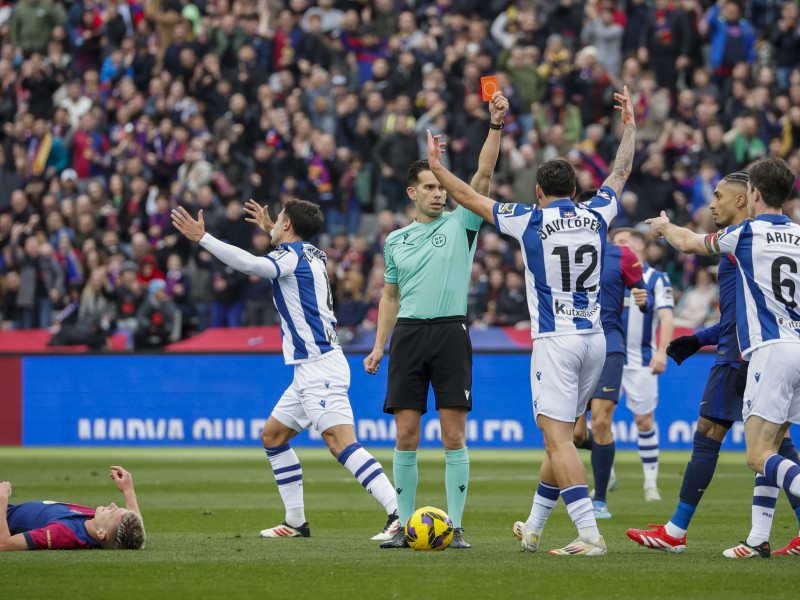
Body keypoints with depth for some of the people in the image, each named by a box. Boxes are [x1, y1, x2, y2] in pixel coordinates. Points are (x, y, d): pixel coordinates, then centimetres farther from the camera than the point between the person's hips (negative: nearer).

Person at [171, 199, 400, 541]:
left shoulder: (291, 255, -9)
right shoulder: (314, 255, 17)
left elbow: (250, 264, -28)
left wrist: (202, 238, -26)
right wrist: (269, 230, 54)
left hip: (320, 368, -10)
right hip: (310, 370, 10)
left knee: (340, 442, -20)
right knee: (272, 436, 16)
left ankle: (400, 514, -28)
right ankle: (296, 522, 17)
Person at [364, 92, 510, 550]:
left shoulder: (461, 223, 6)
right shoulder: (396, 241, 14)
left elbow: (484, 173, -5)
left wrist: (497, 124, -15)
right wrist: (378, 345, 13)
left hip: (451, 332, -2)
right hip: (408, 335, 2)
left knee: (454, 435, -5)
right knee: (406, 434, -1)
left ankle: (456, 525, -2)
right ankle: (405, 525, 6)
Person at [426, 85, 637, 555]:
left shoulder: (530, 221, -5)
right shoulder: (595, 216, 6)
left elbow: (470, 198, 6)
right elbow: (621, 172, 25)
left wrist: (437, 166, 21)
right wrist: (630, 126, 39)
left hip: (555, 339, -6)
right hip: (594, 338, 6)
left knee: (559, 438, -10)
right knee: (559, 436, 16)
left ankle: (590, 533, -22)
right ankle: (533, 528, 27)